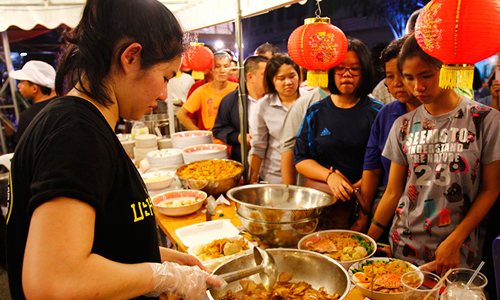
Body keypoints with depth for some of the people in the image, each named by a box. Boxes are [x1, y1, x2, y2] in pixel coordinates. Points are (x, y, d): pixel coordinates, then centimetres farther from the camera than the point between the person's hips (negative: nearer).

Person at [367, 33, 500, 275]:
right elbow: (393, 192, 3)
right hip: (403, 246, 2)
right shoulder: (404, 125, 1)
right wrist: (367, 242, -1)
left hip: (457, 249, -2)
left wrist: (454, 241, -12)